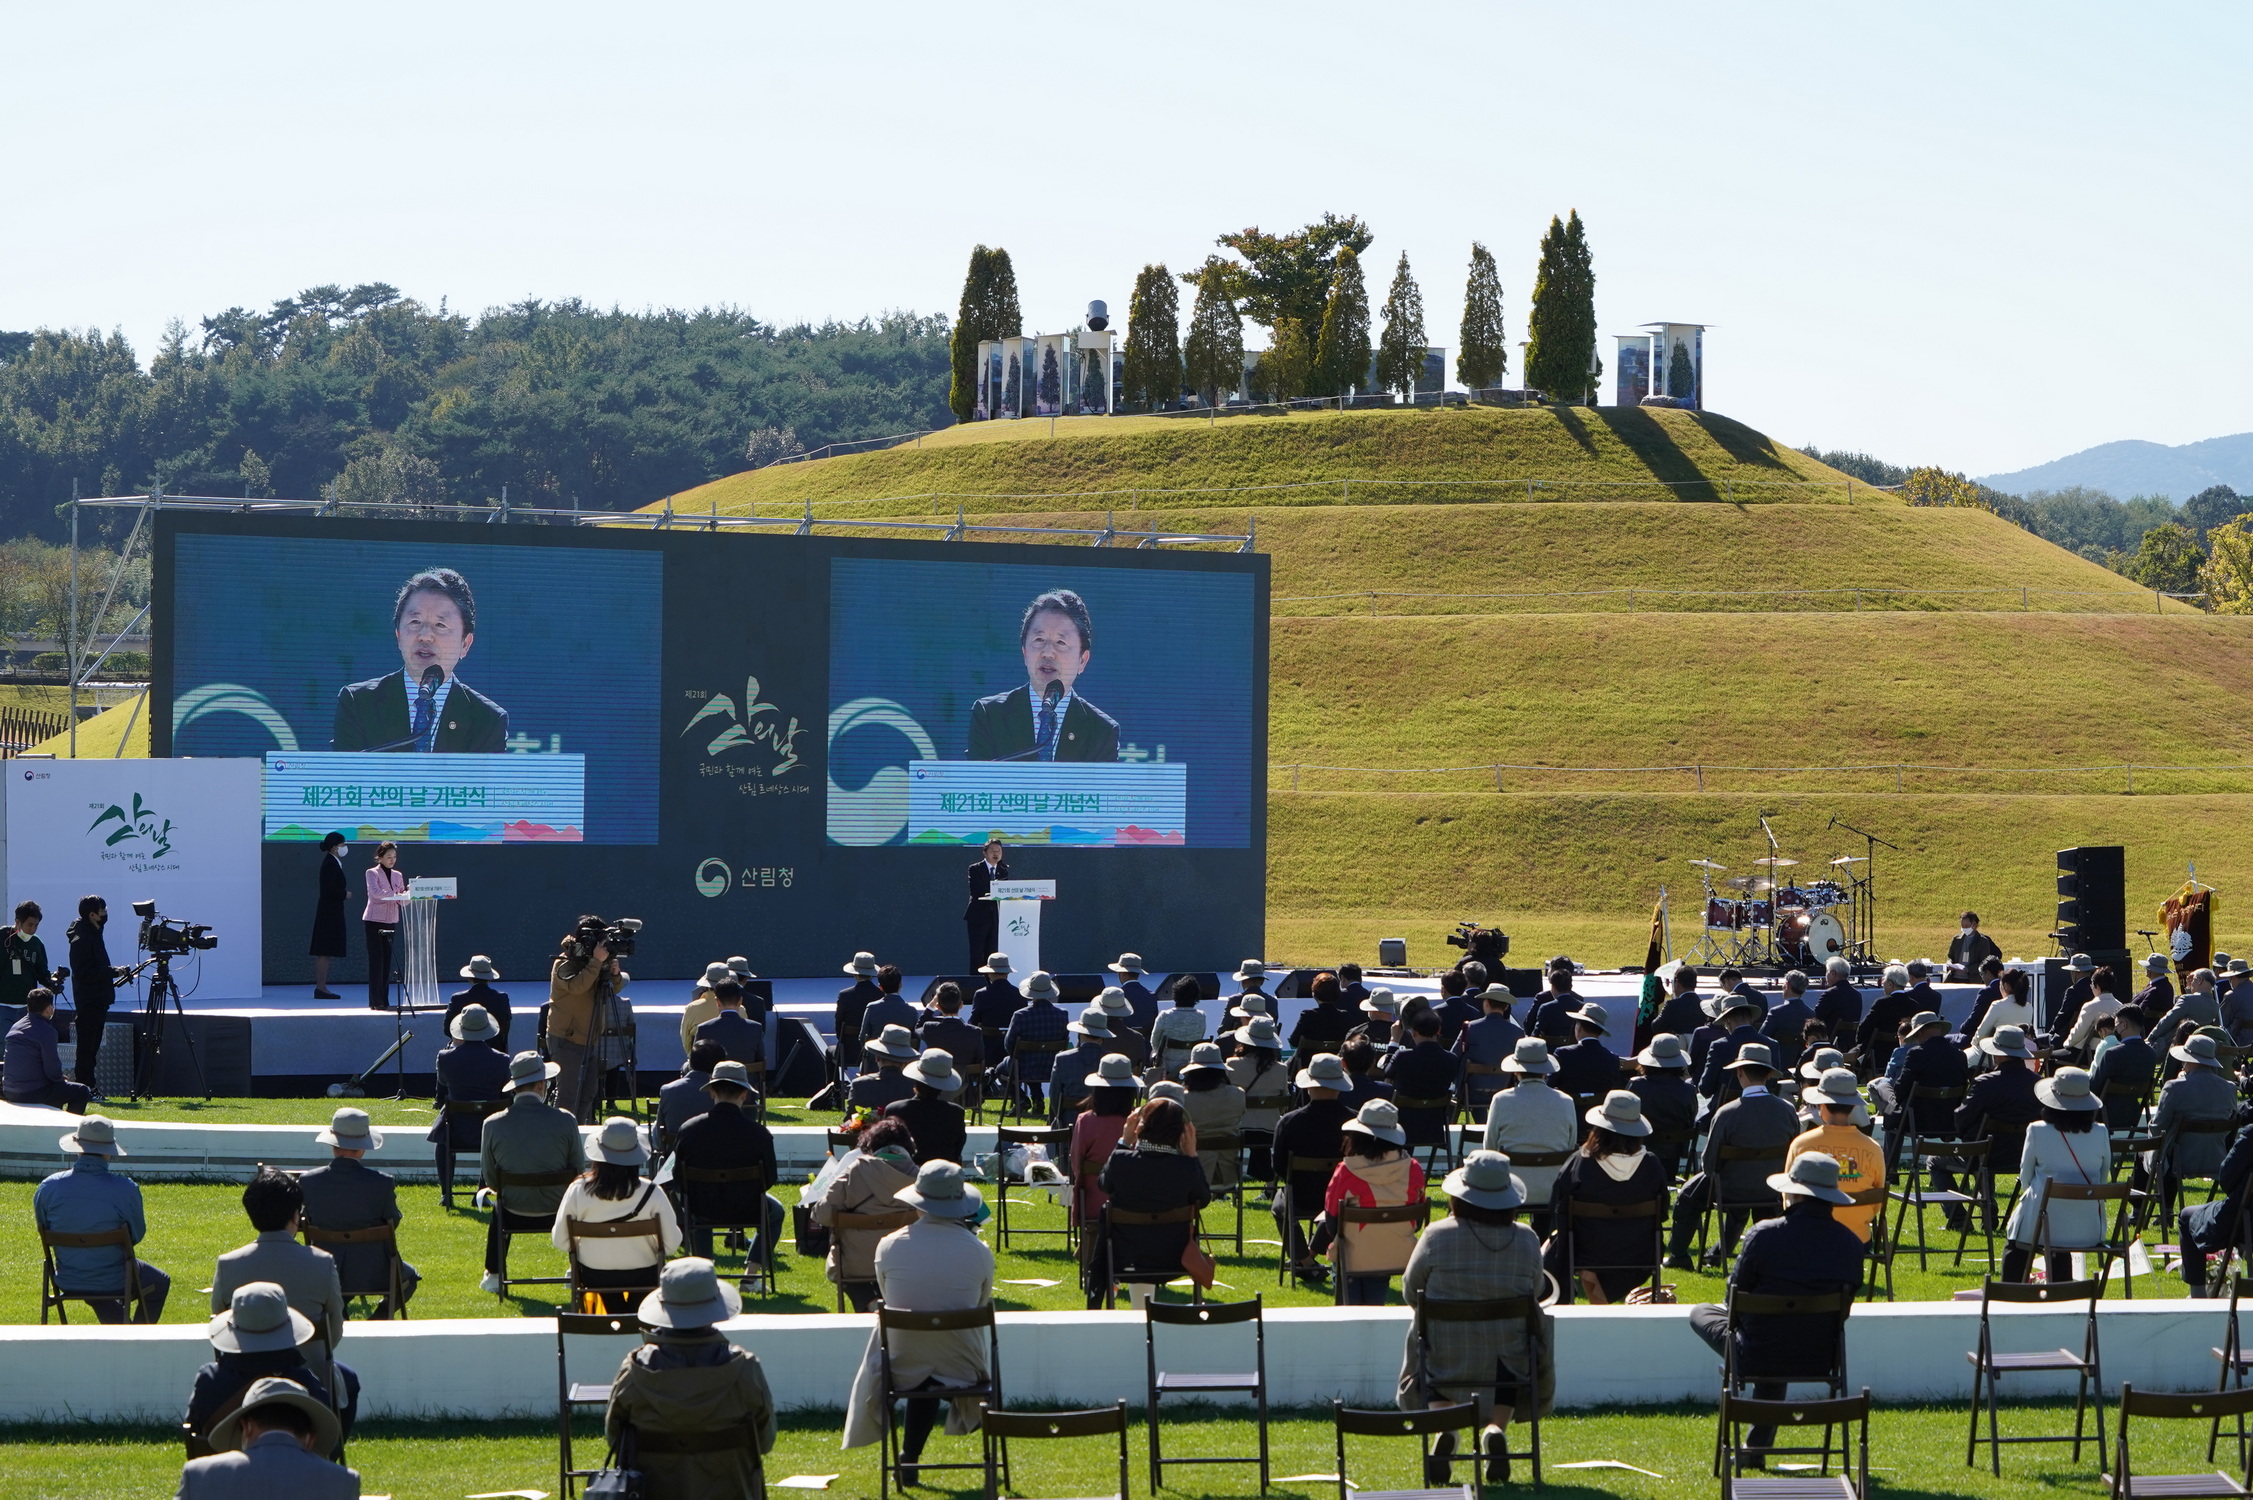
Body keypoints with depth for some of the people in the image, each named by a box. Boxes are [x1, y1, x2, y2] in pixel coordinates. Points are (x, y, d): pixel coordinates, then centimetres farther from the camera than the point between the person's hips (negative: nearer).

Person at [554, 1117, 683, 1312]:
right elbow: (671, 1243, -16)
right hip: (643, 1277, -1)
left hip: (594, 1278, 1)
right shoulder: (651, 1193, -23)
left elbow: (560, 1240, -10)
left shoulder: (578, 1191, -20)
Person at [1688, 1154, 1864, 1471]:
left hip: (1756, 1360, -4)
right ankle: (1757, 1449, 50)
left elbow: (1736, 1292, -4)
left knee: (1700, 1313, 25)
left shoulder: (1764, 1234, -17)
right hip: (1821, 1361, 4)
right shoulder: (1851, 1243, -6)